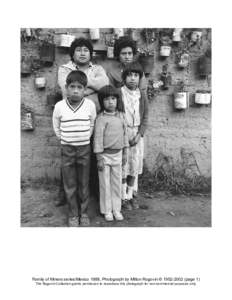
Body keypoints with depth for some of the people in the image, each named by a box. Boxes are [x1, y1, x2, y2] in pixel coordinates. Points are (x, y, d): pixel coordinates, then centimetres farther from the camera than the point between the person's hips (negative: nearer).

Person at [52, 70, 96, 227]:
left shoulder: (90, 105, -8)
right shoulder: (59, 106, -7)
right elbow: (56, 128, 7)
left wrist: (83, 140, 8)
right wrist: (66, 140, 8)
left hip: (84, 148, 0)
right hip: (67, 149, 0)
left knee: (84, 184, 9)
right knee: (70, 185, 8)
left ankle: (84, 213, 26)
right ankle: (73, 214, 23)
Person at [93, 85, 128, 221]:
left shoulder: (121, 115, 2)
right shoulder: (101, 118, -12)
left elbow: (124, 134, 9)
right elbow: (98, 138, -12)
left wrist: (125, 153, 10)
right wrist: (99, 158, -12)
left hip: (117, 154, 4)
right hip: (105, 154, -4)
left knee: (117, 182, 12)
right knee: (105, 184, 7)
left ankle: (116, 209, 26)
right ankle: (107, 210, 22)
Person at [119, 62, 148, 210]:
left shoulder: (142, 95, 4)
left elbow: (145, 117, 6)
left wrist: (139, 134, -6)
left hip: (137, 134, 4)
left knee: (135, 165, 9)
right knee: (123, 166, 1)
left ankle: (130, 195, 24)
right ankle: (124, 197, 16)